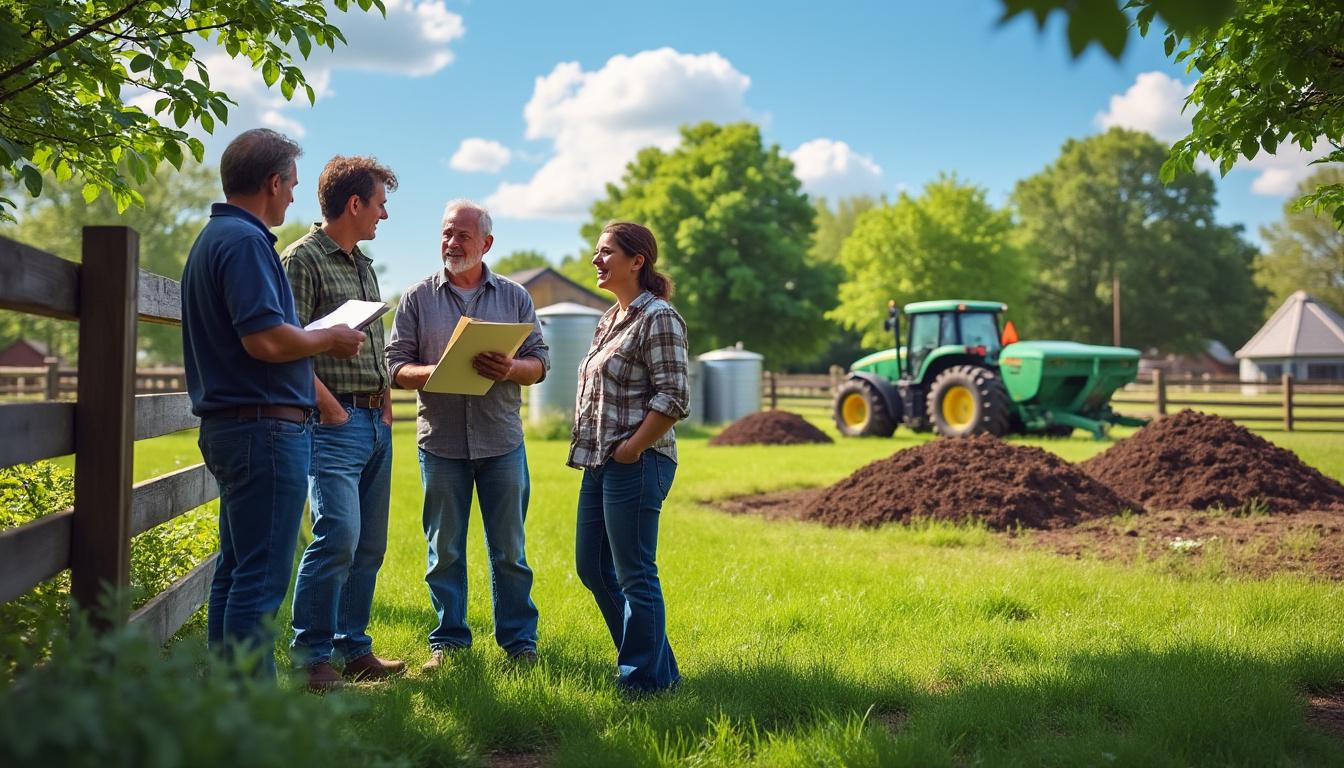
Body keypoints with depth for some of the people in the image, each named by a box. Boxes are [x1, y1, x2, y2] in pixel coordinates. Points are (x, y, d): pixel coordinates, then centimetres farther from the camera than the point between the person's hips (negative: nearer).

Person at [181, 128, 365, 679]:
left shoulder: (214, 237, 19)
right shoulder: (245, 240, -15)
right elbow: (266, 339, -24)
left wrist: (313, 339, 21)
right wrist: (331, 339, -8)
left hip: (229, 424, 11)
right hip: (265, 427, -11)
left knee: (237, 570, 15)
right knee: (262, 576, -7)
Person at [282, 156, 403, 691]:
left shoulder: (364, 266, 19)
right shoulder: (303, 259, -7)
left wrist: (385, 401, 13)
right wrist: (328, 405, -15)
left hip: (376, 421, 9)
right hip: (336, 421, -9)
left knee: (369, 545, 10)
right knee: (338, 536, -14)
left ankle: (354, 649, 19)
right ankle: (312, 658, -4)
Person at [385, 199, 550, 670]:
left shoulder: (514, 297, 9)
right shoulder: (417, 298, 6)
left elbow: (539, 363, 7)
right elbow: (397, 367, 2)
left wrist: (511, 369, -15)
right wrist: (435, 373, -17)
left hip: (501, 441, 0)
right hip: (440, 440, 0)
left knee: (509, 550, 5)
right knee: (444, 550, 6)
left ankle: (519, 639, 15)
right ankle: (448, 639, 18)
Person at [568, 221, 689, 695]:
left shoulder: (658, 318, -11)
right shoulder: (610, 318, 16)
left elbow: (674, 401, -18)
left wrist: (630, 451, -16)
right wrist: (595, 453, 13)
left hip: (635, 465, -10)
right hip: (599, 463, 10)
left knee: (634, 576, -2)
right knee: (591, 568, 15)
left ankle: (643, 680, 11)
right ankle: (658, 666, 26)